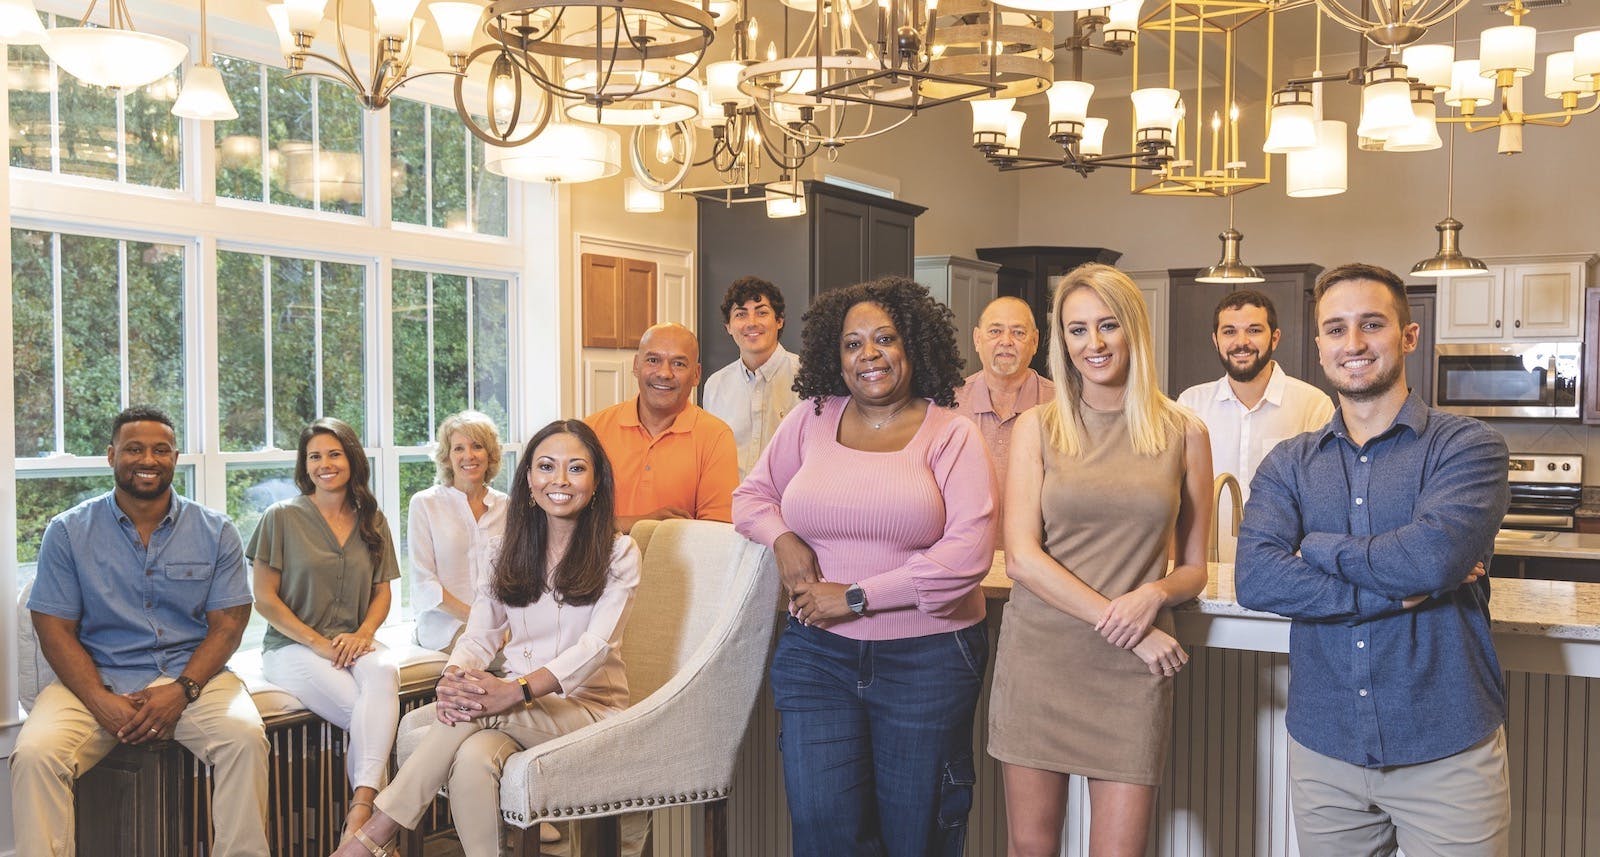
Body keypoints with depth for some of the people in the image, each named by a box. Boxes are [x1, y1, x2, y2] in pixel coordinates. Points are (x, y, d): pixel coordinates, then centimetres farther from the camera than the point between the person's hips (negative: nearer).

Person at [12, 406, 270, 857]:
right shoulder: (68, 532, 5)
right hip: (96, 681, 1)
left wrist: (181, 691, -15)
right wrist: (102, 702, -15)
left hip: (191, 676, 0)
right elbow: (55, 630, 0)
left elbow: (227, 626, 2)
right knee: (34, 754, -28)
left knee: (245, 737, -28)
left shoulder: (215, 532, 6)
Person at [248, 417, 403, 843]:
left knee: (384, 672, -36)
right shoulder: (282, 517, 1)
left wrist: (363, 633, -8)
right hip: (292, 645, -3)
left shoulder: (372, 520, 13)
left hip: (353, 643, 3)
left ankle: (360, 814, -43)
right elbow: (265, 598, -2)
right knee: (366, 713, -31)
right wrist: (319, 644, -13)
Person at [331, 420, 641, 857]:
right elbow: (478, 637, 6)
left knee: (477, 711, -32)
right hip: (519, 710, 3)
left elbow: (596, 645, -14)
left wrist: (516, 691, -30)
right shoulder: (513, 551, 12)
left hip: (589, 709, -3)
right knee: (471, 760, -34)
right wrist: (453, 680, -19)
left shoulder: (618, 553, -2)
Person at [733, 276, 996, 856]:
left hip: (927, 657, -2)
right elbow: (753, 494, 17)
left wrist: (857, 597, -14)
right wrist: (782, 540, -6)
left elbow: (969, 552, -14)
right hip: (816, 653, 2)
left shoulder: (950, 434, -4)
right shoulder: (810, 421, 6)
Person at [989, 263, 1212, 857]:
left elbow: (1194, 568, 11)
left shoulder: (1184, 434, 5)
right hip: (1038, 656, 1)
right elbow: (1021, 558, -5)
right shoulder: (1037, 428, 4)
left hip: (1132, 672, 0)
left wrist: (1154, 595, -12)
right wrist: (1117, 621, -13)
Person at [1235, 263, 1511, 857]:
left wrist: (1315, 548, -9)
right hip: (1322, 747, 3)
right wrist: (1402, 592, -18)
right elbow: (1255, 579, -13)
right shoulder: (1288, 464, 4)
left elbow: (1431, 556, -23)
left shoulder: (1466, 445, -5)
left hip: (1447, 751, -3)